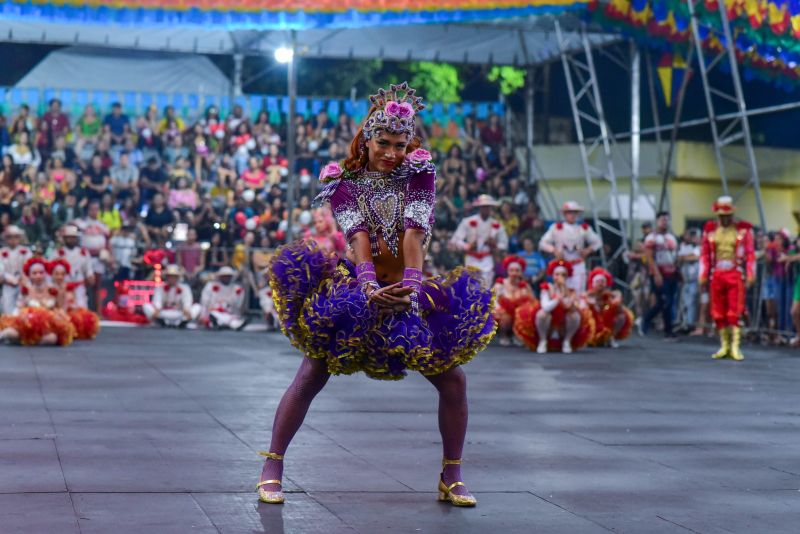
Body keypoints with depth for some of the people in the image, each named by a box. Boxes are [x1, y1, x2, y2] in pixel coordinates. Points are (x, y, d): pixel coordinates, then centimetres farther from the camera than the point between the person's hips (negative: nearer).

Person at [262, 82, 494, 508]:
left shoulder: (419, 176, 0)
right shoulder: (344, 182, -2)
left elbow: (414, 234, -16)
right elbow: (358, 238, -17)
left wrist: (412, 284, -32)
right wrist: (370, 287, -35)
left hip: (408, 292, 1)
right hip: (356, 289, -1)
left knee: (453, 379, -8)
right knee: (310, 377, -10)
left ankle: (451, 477, 6)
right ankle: (272, 466, 2)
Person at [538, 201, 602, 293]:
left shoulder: (584, 228, 5)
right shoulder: (556, 227, 2)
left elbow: (597, 242, 15)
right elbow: (543, 243, 2)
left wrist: (588, 250, -2)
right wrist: (553, 250, -14)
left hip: (578, 266, 1)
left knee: (579, 292, -7)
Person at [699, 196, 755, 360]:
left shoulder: (743, 229, 1)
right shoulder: (710, 229, 9)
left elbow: (750, 253, 0)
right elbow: (704, 253, 10)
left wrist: (750, 276, -7)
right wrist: (703, 276, 6)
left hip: (735, 276, -3)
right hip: (716, 276, 3)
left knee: (735, 313, -6)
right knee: (718, 314, 5)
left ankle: (735, 347, -5)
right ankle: (724, 346, 14)